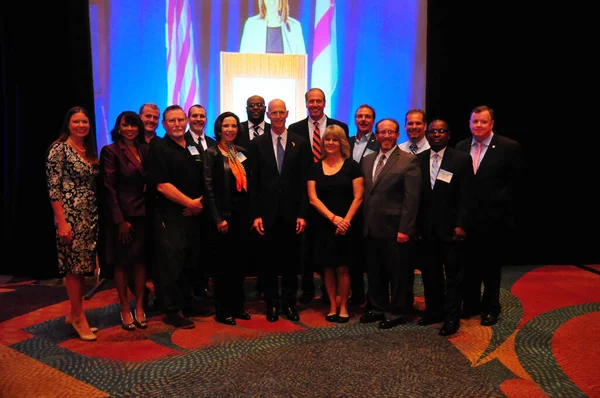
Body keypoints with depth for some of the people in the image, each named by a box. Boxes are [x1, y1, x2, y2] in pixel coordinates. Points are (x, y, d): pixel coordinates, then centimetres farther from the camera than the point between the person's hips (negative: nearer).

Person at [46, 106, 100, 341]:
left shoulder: (90, 150, 11)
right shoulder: (59, 149, -9)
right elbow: (53, 187, -14)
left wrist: (97, 215, 10)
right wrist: (61, 222, -19)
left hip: (90, 216, 7)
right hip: (70, 216, -7)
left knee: (83, 266, 12)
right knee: (73, 266, 0)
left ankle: (74, 314, 24)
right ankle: (79, 318, 11)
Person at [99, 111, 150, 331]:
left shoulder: (144, 150, 9)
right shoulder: (111, 151, -5)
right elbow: (109, 188, -9)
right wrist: (120, 220, -14)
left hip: (143, 214, 4)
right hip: (123, 215, -4)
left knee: (141, 260, 8)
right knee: (122, 262, 6)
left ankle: (139, 307, 18)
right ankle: (124, 309, 18)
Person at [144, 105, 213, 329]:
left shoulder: (195, 147, 13)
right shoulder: (158, 149, -7)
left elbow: (203, 181, 17)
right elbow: (162, 185, -15)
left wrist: (201, 202, -1)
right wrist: (191, 203, -12)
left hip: (193, 215, 7)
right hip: (169, 216, -7)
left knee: (190, 262, 14)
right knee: (170, 264, -2)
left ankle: (187, 303, 28)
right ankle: (172, 310, 10)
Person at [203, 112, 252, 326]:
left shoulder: (242, 152, 12)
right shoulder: (211, 153, -5)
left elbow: (248, 184, 12)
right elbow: (209, 188, -10)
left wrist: (251, 213, 6)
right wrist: (218, 218, -15)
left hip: (242, 213, 6)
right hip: (223, 215, -5)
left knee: (240, 262, 11)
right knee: (224, 263, 2)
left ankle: (237, 306, 24)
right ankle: (223, 310, 15)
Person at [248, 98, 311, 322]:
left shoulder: (300, 144, 4)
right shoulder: (257, 144, 4)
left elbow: (304, 182, 0)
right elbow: (253, 182, 1)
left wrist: (302, 213, -6)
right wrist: (255, 214, -6)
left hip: (292, 213, 0)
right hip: (267, 212, 0)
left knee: (291, 260, 9)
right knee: (268, 261, 8)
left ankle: (289, 302, 23)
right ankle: (272, 303, 22)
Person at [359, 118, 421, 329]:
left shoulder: (409, 160, -6)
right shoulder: (367, 160, 13)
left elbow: (412, 198, -11)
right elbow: (364, 193, 13)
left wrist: (405, 229, -16)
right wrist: (363, 221, 6)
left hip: (394, 229, -5)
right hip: (370, 228, 6)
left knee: (397, 273, 7)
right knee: (374, 272, 15)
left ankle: (396, 312, 23)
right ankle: (377, 308, 31)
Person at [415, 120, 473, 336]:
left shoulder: (462, 159, -2)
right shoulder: (418, 160, 7)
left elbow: (466, 196, -6)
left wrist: (461, 225, -12)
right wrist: (416, 224, 1)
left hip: (451, 228, -3)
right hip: (426, 229, 3)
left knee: (454, 275, 5)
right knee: (430, 273, 10)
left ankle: (452, 318, 13)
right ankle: (433, 311, 24)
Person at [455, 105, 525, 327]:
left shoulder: (510, 148, -6)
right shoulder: (461, 147, 5)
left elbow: (516, 184, -4)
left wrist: (506, 213, -5)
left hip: (494, 219, -3)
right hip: (467, 218, 3)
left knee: (491, 266, 10)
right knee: (469, 264, 12)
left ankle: (491, 307, 27)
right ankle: (470, 304, 28)